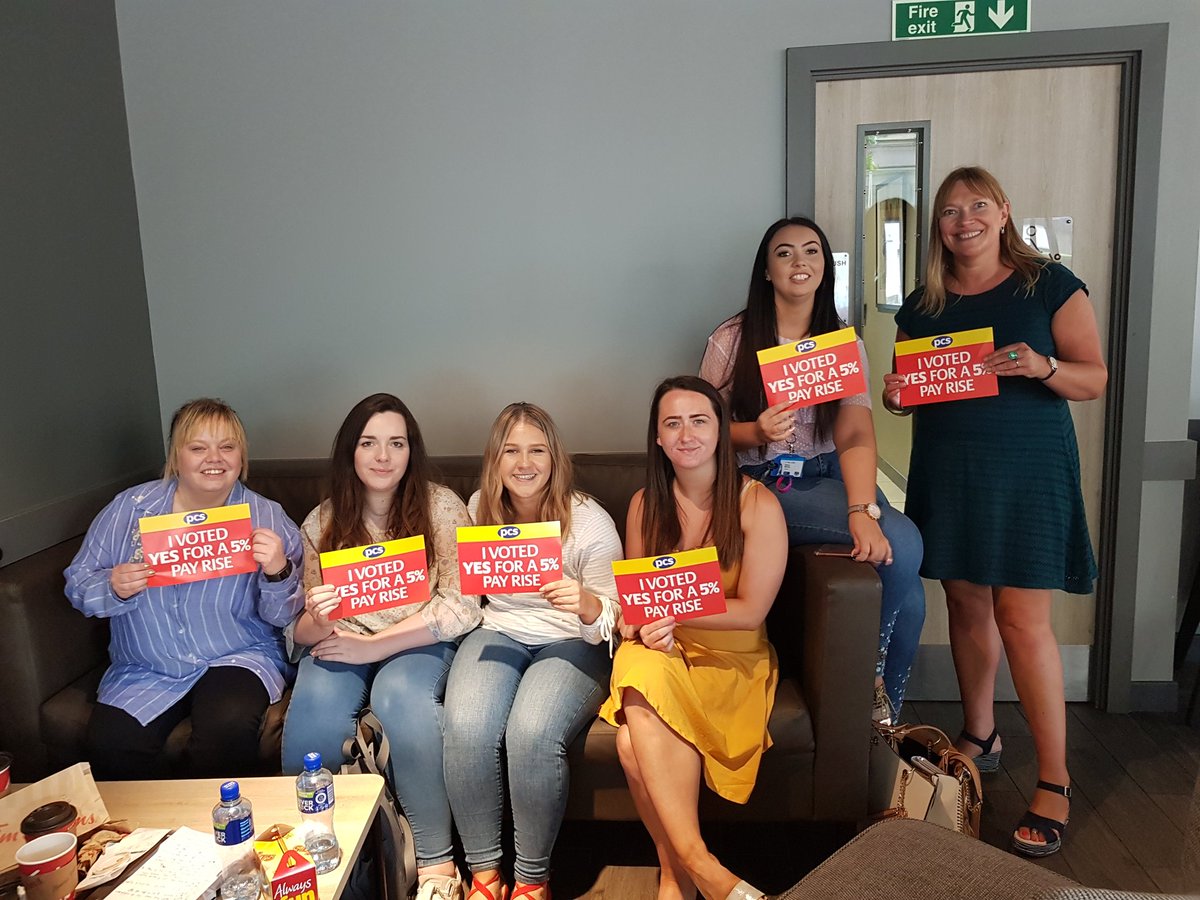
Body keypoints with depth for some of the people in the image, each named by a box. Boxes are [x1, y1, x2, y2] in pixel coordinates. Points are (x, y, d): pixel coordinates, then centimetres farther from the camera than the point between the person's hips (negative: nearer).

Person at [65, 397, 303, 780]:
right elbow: (78, 582, 6)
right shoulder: (129, 507, 3)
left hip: (239, 658, -2)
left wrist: (278, 572, -25)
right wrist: (113, 588, -16)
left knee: (227, 730, -30)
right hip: (145, 668, 2)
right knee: (108, 743, -23)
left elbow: (281, 616, -4)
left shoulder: (266, 516, -1)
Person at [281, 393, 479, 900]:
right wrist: (316, 623, -23)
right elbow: (300, 631, 3)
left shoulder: (441, 507, -5)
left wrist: (373, 645, -17)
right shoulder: (322, 522, 3)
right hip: (341, 646, 2)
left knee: (400, 693, -34)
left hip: (419, 644, -2)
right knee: (314, 704, -30)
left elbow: (461, 609, -11)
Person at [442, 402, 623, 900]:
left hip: (572, 642, -3)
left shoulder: (589, 521, -8)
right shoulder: (479, 508, 4)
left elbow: (610, 620, -8)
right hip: (498, 633, 3)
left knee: (532, 732, -32)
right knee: (466, 728, -28)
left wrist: (587, 605, -32)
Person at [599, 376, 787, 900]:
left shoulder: (757, 504, -7)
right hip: (657, 654, 3)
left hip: (730, 659, -3)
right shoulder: (646, 503, 5)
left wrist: (670, 609, -18)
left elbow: (751, 610, -9)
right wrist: (643, 626, -13)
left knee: (636, 741, -29)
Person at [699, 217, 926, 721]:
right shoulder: (731, 340, 0)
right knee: (901, 540, -25)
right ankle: (868, 681, 0)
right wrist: (756, 432, -19)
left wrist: (863, 510, -27)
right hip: (761, 486, -4)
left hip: (829, 477, 4)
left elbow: (856, 435, -10)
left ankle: (885, 713, 5)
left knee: (901, 552, -23)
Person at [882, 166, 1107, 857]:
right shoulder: (921, 306, 11)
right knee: (966, 601, 10)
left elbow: (1096, 379, -1)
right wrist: (896, 397, -5)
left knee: (1021, 616, -8)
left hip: (1028, 467, -4)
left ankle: (1055, 781, 4)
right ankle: (980, 736, 29)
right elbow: (906, 387, 18)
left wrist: (1043, 366, -20)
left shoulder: (1050, 284, 1)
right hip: (946, 470, 4)